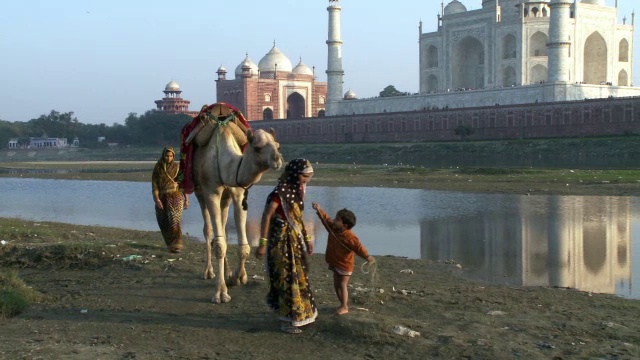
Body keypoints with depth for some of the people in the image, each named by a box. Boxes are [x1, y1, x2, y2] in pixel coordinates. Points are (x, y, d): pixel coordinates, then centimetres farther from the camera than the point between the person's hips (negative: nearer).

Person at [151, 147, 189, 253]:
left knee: (174, 220, -15)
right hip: (162, 197, 2)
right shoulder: (158, 167, 4)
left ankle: (176, 245, -17)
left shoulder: (178, 167, 4)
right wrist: (156, 198, -13)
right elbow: (154, 184, -2)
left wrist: (186, 199, 4)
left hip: (176, 196, -2)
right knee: (164, 223, 6)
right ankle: (170, 243, 22)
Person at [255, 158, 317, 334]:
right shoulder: (280, 193, -19)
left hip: (295, 239, 8)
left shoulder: (297, 191, 6)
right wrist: (263, 243, -20)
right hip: (282, 240, -8)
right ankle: (287, 320, 11)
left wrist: (307, 239, 18)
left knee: (299, 276, 16)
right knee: (287, 278, -1)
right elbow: (266, 217, -18)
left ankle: (298, 314, 32)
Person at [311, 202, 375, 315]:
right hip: (336, 263, 8)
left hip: (345, 266, -8)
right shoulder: (333, 229, -3)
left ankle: (344, 307, -1)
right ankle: (343, 304, 23)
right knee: (336, 284, 12)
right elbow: (326, 219, 7)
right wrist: (319, 210, 1)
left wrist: (367, 256, -42)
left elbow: (358, 247, -31)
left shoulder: (349, 237, -26)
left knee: (342, 285, -7)